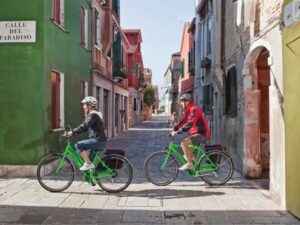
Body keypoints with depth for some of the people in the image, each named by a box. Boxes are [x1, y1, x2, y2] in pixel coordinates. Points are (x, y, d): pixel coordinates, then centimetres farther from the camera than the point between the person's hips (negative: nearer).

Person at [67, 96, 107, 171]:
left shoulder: (93, 115, -14)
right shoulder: (92, 114, 17)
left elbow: (84, 126, -25)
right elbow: (85, 127, 19)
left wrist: (72, 131, -20)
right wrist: (73, 131, 9)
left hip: (98, 141, -10)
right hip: (97, 140, 10)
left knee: (78, 145, -16)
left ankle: (88, 163, -11)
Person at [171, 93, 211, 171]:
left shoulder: (194, 109, -16)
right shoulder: (189, 110, 16)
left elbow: (189, 124, -26)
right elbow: (184, 122, 17)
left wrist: (177, 132, -28)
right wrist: (174, 129, 6)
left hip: (201, 134, -10)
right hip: (197, 133, 10)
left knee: (184, 143, -22)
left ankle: (189, 164, -15)